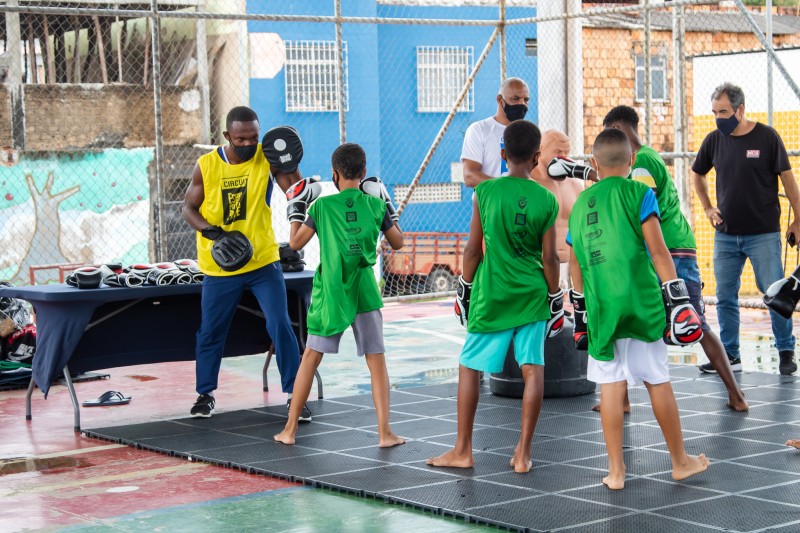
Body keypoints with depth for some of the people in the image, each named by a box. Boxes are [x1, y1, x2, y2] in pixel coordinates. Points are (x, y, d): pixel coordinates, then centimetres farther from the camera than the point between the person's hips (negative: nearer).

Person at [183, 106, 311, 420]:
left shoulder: (267, 158, -8)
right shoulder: (206, 165, -6)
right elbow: (189, 208, 1)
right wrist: (211, 232, -16)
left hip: (263, 261, -1)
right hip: (219, 267, 1)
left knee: (280, 326, -7)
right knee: (210, 332, 11)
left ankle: (295, 394, 3)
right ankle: (205, 394, 30)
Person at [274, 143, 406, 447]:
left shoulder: (322, 206, -5)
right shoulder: (375, 205, 0)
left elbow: (295, 243, 2)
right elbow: (397, 242, 12)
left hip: (330, 291, 0)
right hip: (364, 291, 0)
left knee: (311, 357, 9)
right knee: (376, 361, 5)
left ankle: (290, 428, 14)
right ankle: (384, 432, -1)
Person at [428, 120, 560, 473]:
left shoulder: (485, 192, -7)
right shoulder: (546, 200, -4)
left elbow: (474, 248, -3)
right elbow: (549, 258, -2)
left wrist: (465, 287, 10)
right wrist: (555, 296, 11)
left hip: (491, 296, -1)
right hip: (532, 296, 1)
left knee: (469, 367, 10)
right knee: (532, 369, 5)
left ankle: (462, 451, 14)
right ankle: (523, 453, 5)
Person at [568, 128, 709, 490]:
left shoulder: (580, 204, 13)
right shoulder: (638, 193, -1)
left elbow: (576, 263, 17)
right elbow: (657, 250, -8)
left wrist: (580, 310, 27)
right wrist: (677, 297, -6)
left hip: (601, 308, 3)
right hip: (640, 301, -3)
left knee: (610, 386, 5)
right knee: (658, 381, 8)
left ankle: (615, 471, 6)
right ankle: (680, 461, 21)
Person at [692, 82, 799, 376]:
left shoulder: (766, 137, -7)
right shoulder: (714, 140, 3)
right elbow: (697, 175, 21)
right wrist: (707, 208, 11)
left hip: (763, 234, -4)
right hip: (725, 235, 4)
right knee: (725, 297, 6)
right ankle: (729, 353, 16)